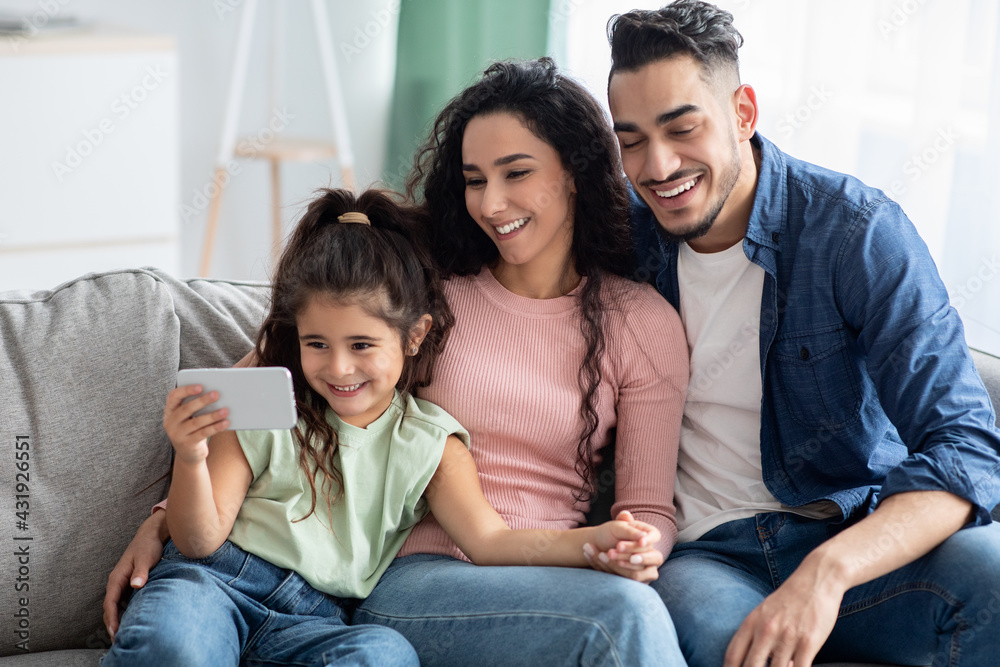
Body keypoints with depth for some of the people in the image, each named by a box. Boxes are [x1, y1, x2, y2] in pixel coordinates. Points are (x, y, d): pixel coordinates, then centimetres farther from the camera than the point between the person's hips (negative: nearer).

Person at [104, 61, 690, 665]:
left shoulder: (644, 323, 7)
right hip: (412, 573, -2)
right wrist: (166, 518, -1)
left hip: (555, 584, 2)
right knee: (624, 616, -32)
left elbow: (651, 508, 8)